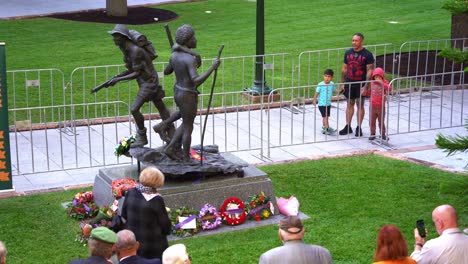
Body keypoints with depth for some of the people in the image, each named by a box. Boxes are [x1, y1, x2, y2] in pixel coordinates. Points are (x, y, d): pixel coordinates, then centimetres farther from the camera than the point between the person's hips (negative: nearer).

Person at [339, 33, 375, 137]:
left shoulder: (367, 54, -8)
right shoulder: (348, 53, 6)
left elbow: (370, 71, -10)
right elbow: (344, 68, 12)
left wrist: (366, 86, -16)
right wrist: (343, 83, 8)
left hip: (360, 84, -4)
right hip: (349, 83, 4)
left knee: (360, 105, 4)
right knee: (349, 104, 10)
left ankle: (359, 128, 13)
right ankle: (348, 127, 18)